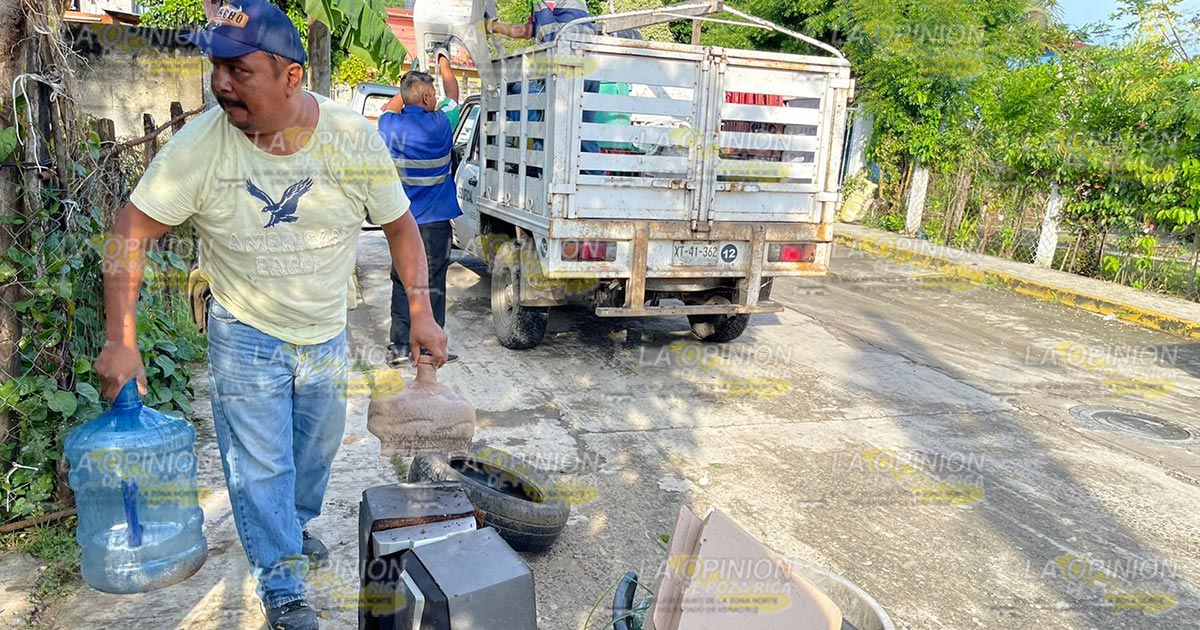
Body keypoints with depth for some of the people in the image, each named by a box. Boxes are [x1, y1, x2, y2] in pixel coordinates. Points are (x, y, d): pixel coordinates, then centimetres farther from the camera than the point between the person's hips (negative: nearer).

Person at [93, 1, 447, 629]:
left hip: (327, 338, 3)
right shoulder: (199, 145, -20)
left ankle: (294, 525, 52)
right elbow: (130, 233, -15)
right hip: (245, 340, -2)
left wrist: (421, 313, -9)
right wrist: (120, 341, -19)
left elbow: (400, 226, -6)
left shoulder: (354, 139, -17)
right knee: (260, 467, 5)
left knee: (316, 450, 21)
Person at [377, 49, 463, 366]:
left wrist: (412, 81, 37)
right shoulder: (439, 125, -8)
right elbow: (452, 92, 12)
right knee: (432, 285, 2)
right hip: (434, 221, -4)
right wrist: (443, 61, 29)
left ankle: (399, 347, 13)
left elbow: (390, 107, 28)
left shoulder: (389, 125, 1)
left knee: (402, 283, 10)